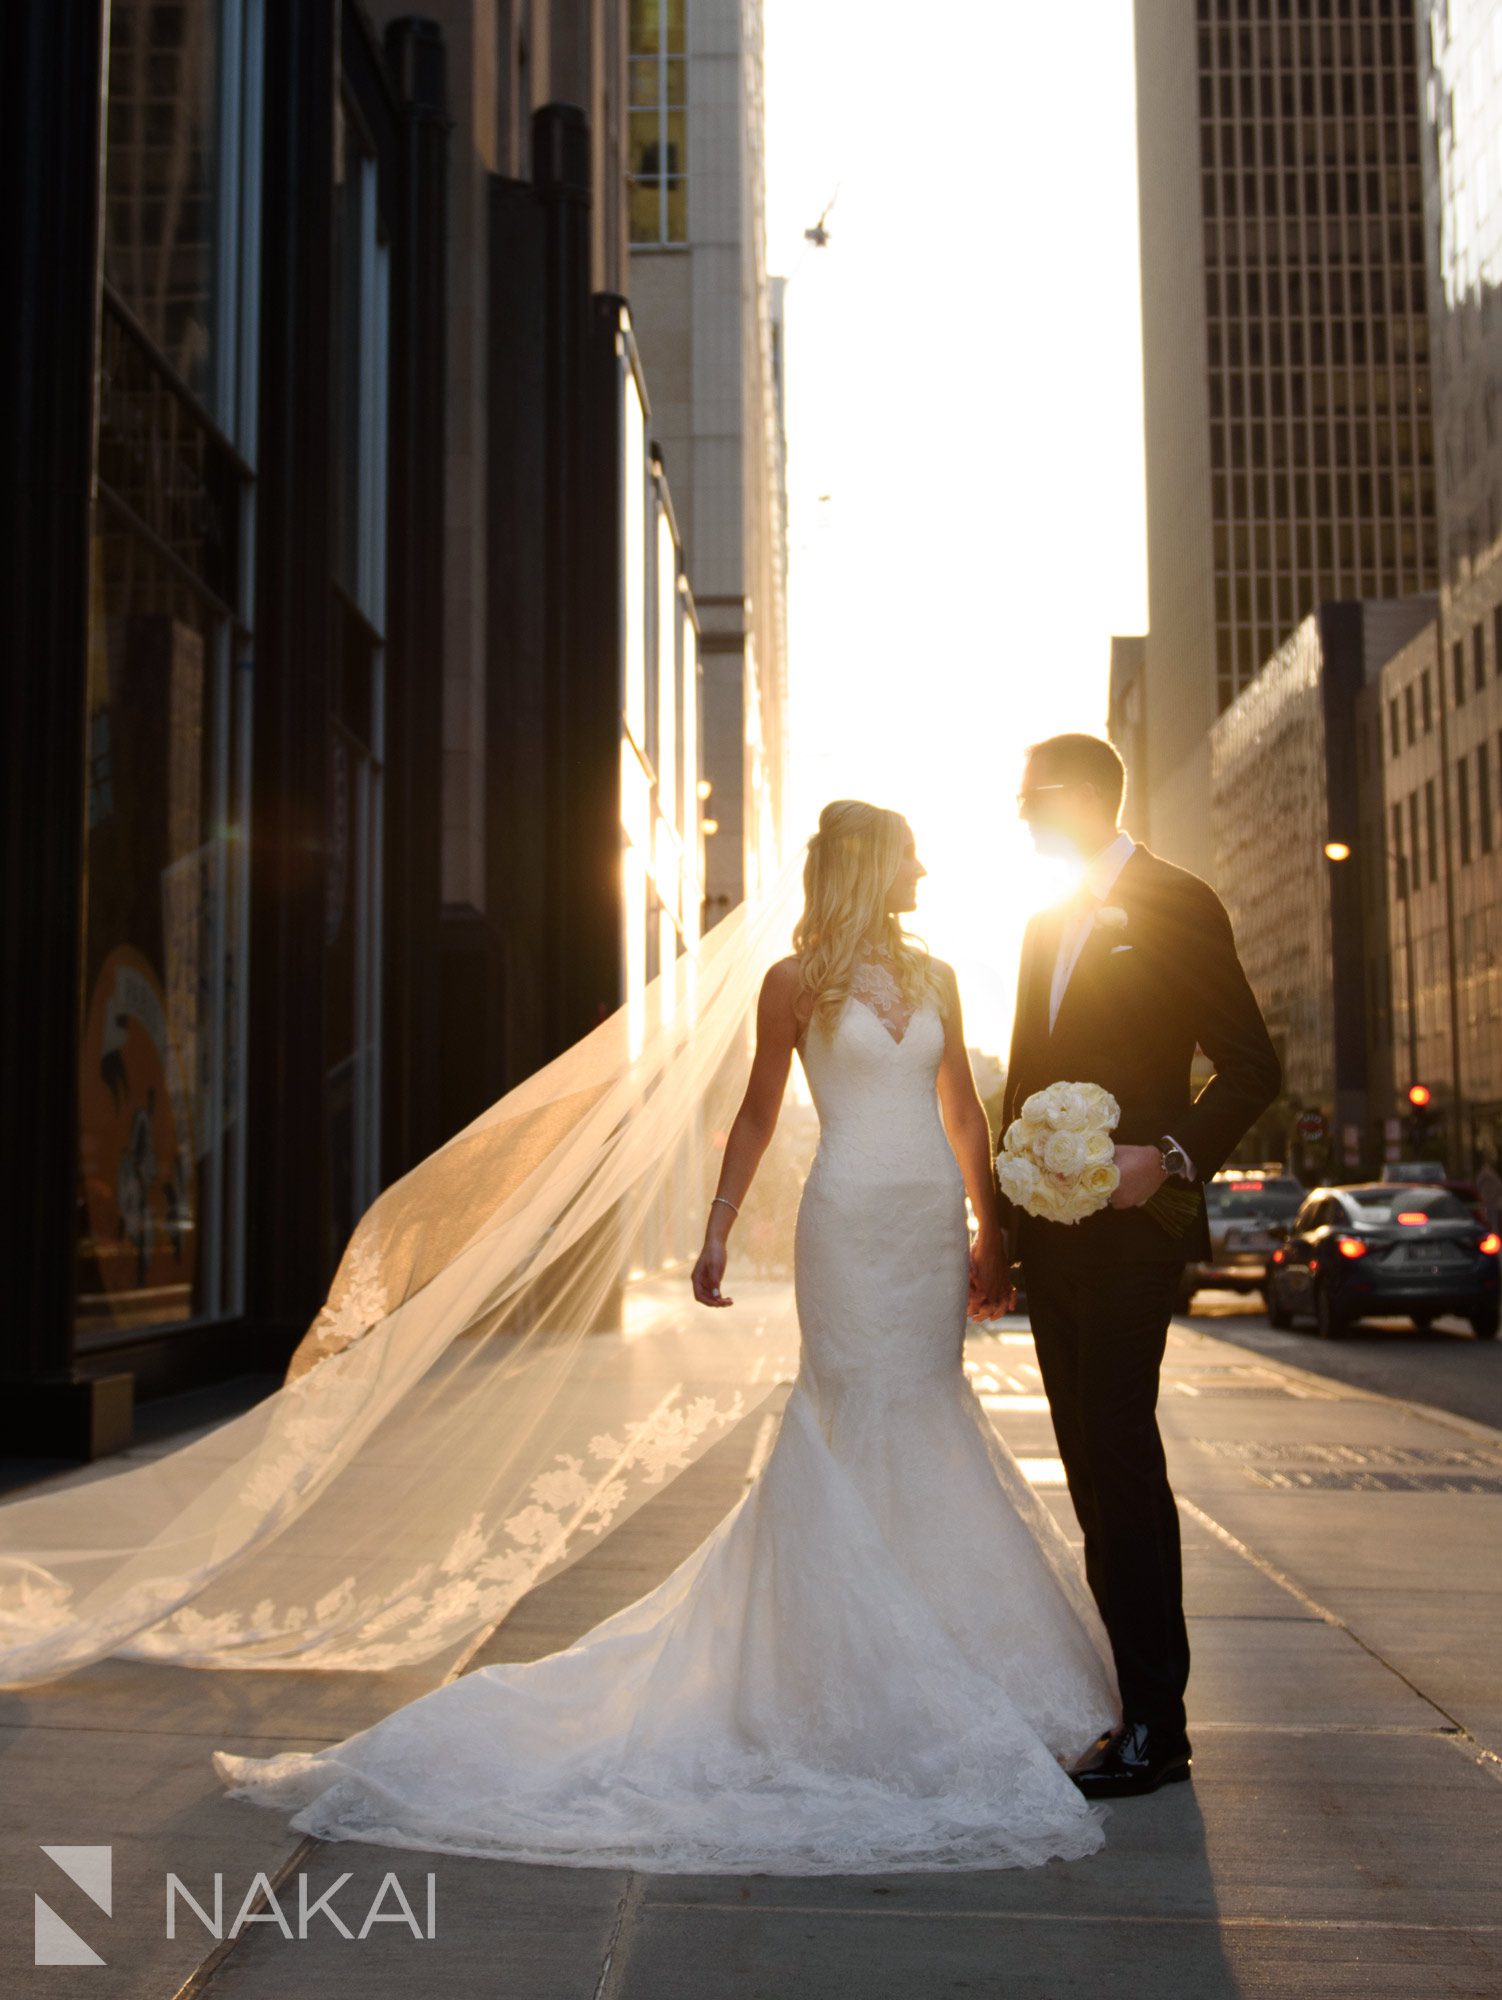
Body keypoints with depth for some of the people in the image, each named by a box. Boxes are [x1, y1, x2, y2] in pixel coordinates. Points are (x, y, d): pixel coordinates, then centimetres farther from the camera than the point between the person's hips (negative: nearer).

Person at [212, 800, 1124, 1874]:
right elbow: (758, 1113, 3)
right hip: (851, 1222, -5)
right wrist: (718, 1229, -3)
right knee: (867, 1430, -4)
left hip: (934, 1223, 5)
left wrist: (994, 1232, 11)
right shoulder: (796, 981, -1)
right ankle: (876, 1682, 6)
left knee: (922, 1423, 7)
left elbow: (964, 1111, 14)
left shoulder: (935, 976, 12)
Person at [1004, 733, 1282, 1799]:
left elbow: (1253, 1067, -8)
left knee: (1120, 1456, -8)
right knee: (1093, 1465, 9)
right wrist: (999, 1229, 16)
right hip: (1052, 1232, 8)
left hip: (1129, 1229, -8)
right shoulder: (1047, 925, 18)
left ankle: (1156, 1722, 0)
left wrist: (1170, 1156, -23)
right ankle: (1137, 1692, 18)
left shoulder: (1179, 904, -4)